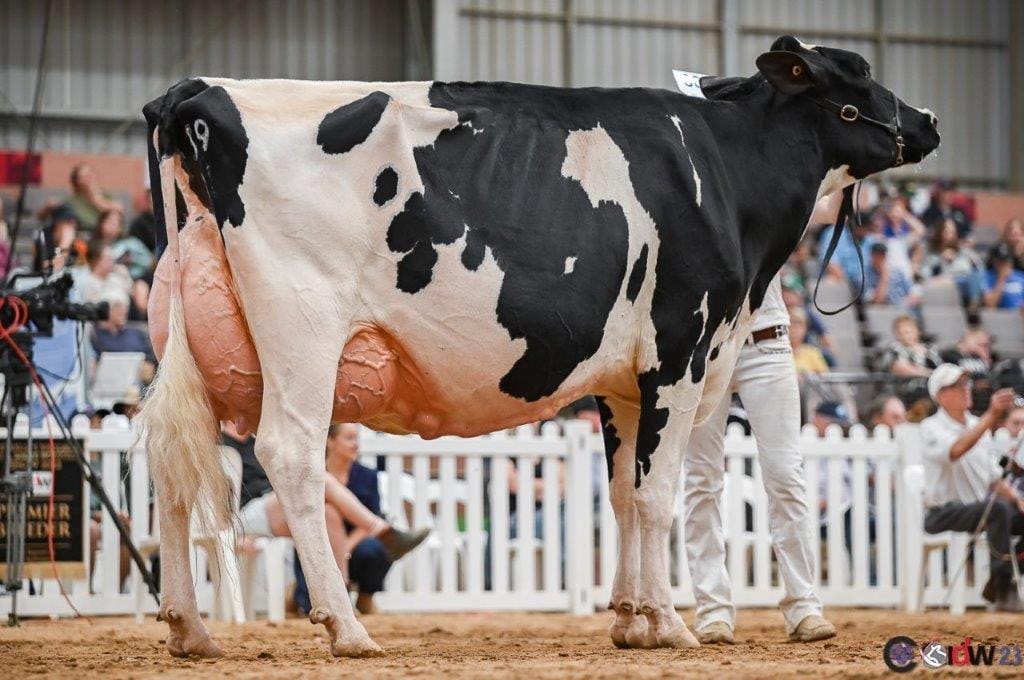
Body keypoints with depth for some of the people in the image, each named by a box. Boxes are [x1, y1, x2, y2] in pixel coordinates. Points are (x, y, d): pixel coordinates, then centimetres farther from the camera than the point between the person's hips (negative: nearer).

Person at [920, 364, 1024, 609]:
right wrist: (991, 416, -37)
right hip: (943, 514, -8)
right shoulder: (932, 428, -7)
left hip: (980, 510, 8)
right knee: (998, 507, -33)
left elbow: (994, 477, 20)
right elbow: (955, 451, -31)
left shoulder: (976, 425, 16)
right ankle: (1000, 584, -34)